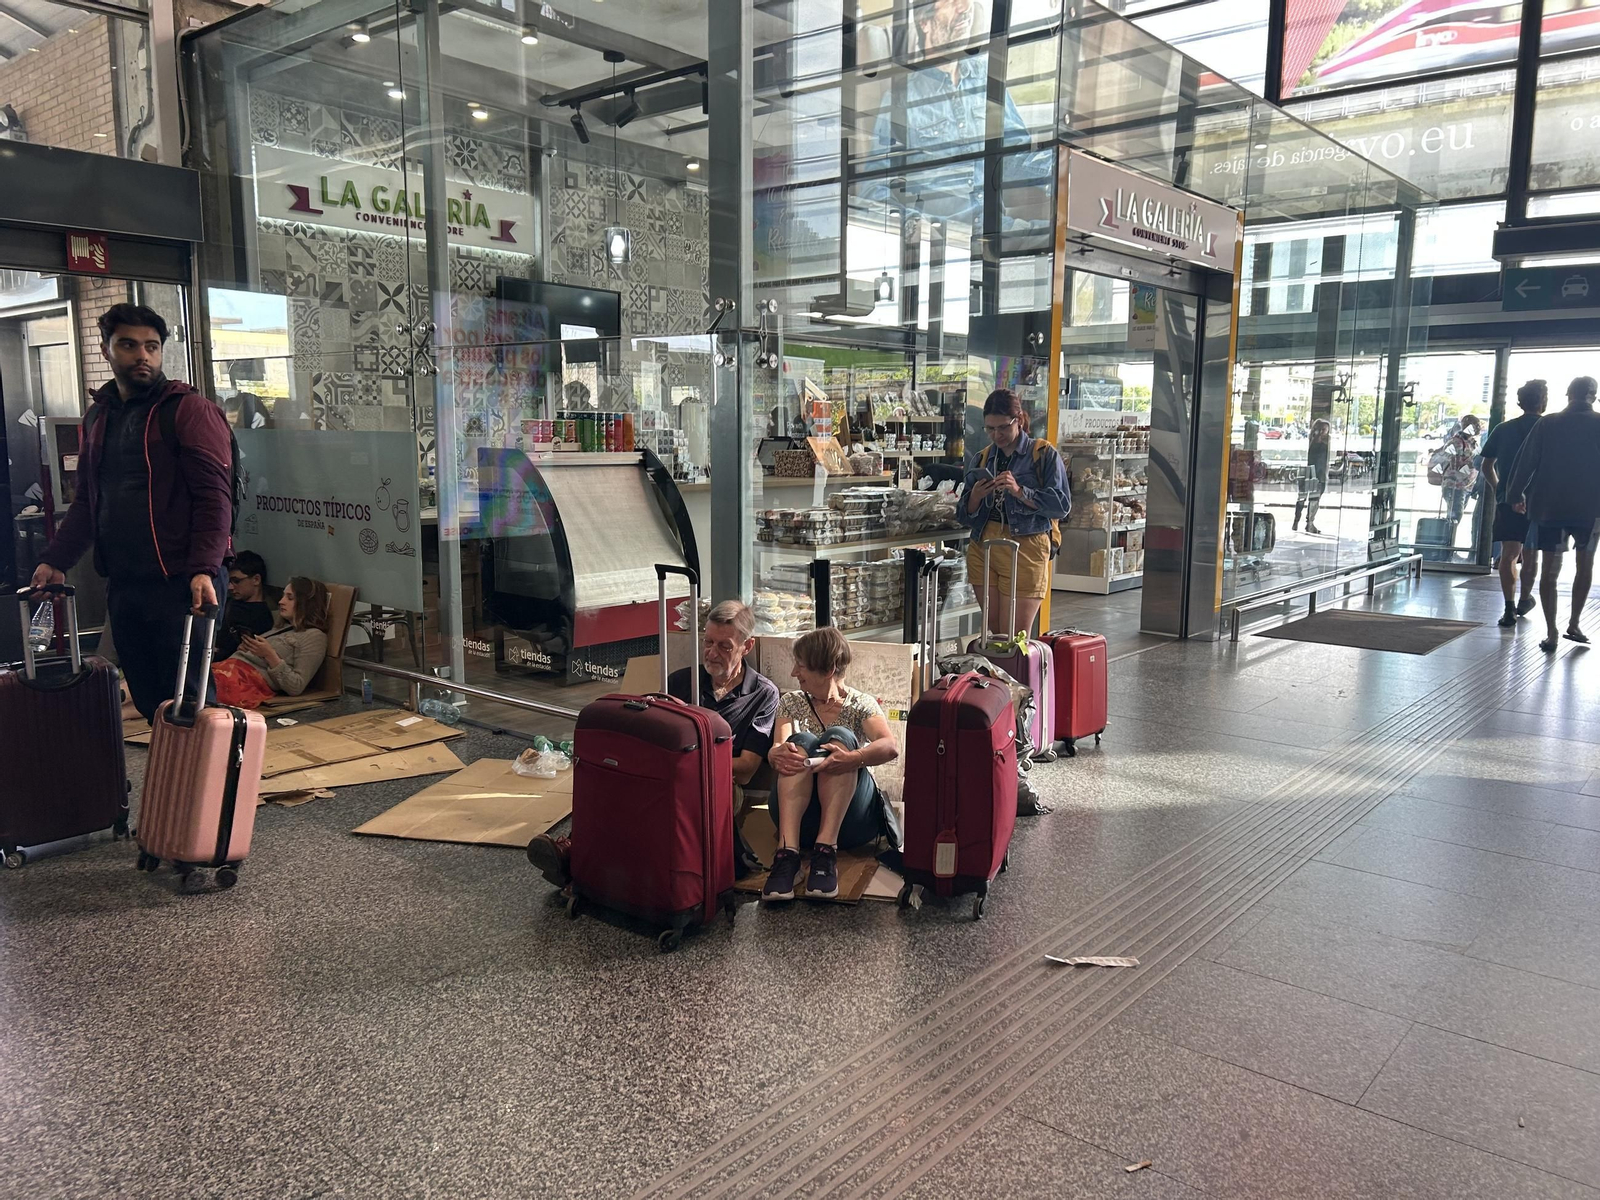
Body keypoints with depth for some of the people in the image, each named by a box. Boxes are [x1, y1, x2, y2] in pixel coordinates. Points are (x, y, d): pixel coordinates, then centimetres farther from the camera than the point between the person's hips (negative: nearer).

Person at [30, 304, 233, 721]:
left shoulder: (188, 409, -5)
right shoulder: (98, 414, 18)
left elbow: (214, 495, -13)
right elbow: (86, 499, 24)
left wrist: (204, 569, -23)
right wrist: (56, 561, 14)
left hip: (180, 583, -7)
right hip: (122, 585, 7)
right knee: (147, 699, 10)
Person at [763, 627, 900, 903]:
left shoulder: (861, 704, 4)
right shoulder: (792, 702, 14)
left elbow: (891, 748, -17)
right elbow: (776, 752, -5)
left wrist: (852, 758, -38)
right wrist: (778, 754, -31)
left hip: (850, 819, -2)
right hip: (800, 819, 2)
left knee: (839, 736, -24)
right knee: (800, 742, -23)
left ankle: (826, 849, -39)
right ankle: (788, 850, -42)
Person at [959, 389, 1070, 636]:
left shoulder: (1044, 454, 1)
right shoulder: (983, 458, 14)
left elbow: (1062, 505, -8)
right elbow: (966, 513, 13)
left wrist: (1019, 491, -18)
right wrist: (975, 496, -8)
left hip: (1025, 550, -4)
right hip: (983, 548, 5)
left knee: (1015, 638, -5)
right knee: (995, 632, 9)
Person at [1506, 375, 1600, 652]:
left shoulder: (1546, 424, -1)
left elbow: (1526, 462, -1)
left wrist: (1516, 495, 11)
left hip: (1550, 507, 0)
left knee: (1549, 570, 4)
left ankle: (1551, 633, 0)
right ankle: (1574, 624, 17)